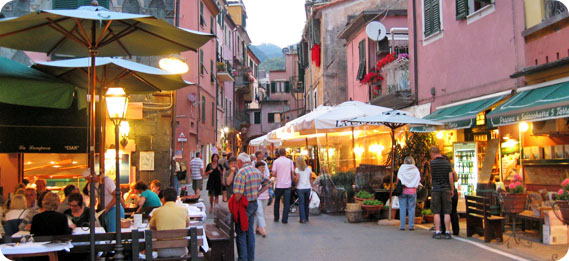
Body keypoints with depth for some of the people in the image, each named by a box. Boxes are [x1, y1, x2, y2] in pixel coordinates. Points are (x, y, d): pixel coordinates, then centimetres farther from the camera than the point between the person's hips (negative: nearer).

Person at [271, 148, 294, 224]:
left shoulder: (276, 161, -4)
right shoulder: (290, 161, 2)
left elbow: (273, 174, -8)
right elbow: (292, 173, 5)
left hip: (279, 185, 0)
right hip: (287, 184, 0)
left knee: (277, 201, 16)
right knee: (287, 202, 2)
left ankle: (276, 218, 20)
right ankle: (284, 219, -1)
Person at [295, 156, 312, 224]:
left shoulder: (297, 169, -5)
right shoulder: (309, 168, 6)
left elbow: (297, 178, -12)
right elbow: (311, 179, 7)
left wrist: (296, 185, 2)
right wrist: (312, 186, 13)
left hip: (300, 188, -4)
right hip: (308, 187, 4)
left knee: (301, 203, 0)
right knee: (306, 203, 13)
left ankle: (303, 219, -6)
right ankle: (306, 218, 20)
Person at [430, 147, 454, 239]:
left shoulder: (432, 163, -5)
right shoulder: (447, 163, 2)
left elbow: (431, 177, 5)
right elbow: (450, 177, -1)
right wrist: (452, 189, 6)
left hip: (436, 189, -2)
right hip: (446, 189, 2)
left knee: (437, 212, 3)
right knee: (447, 212, 5)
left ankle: (437, 232, 1)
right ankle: (447, 233, 4)